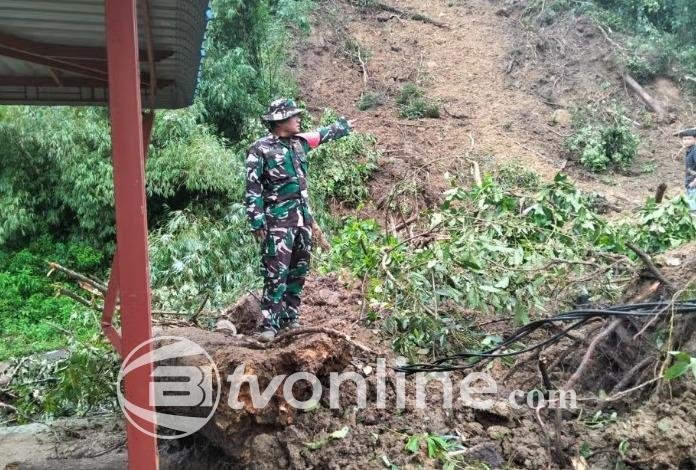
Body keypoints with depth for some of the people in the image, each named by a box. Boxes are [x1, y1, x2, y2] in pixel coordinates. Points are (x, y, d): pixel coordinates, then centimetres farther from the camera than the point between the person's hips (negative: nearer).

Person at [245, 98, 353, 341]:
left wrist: (345, 124, 45)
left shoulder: (300, 142, 11)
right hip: (278, 220, -7)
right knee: (277, 272, -10)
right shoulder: (261, 149, -8)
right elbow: (253, 189, -10)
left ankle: (290, 317, 21)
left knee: (299, 270, 11)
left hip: (303, 217, 7)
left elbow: (325, 133, 31)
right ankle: (270, 324, -6)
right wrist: (257, 222, -16)